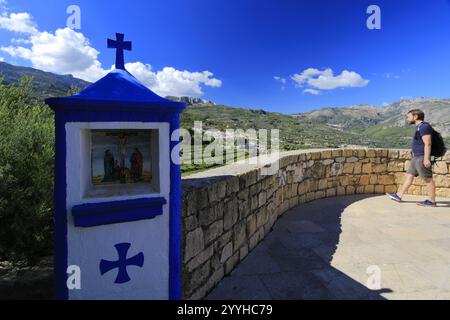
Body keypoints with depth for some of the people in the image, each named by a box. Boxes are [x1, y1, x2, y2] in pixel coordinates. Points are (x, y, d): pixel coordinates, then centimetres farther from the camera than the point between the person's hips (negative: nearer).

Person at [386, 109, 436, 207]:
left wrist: (426, 158, -25)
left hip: (422, 157, -10)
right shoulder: (419, 127, 16)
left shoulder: (424, 126, -14)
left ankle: (432, 201, 7)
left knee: (428, 179, -1)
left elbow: (428, 144, -21)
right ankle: (399, 196, 12)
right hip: (417, 157, 10)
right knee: (409, 176, 9)